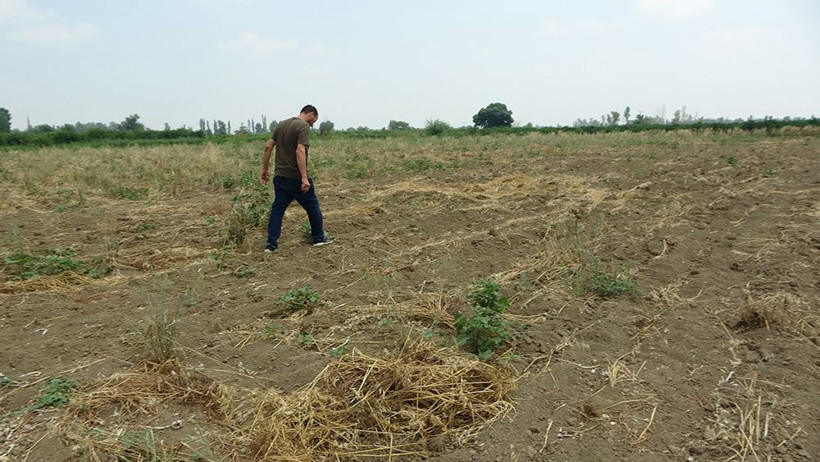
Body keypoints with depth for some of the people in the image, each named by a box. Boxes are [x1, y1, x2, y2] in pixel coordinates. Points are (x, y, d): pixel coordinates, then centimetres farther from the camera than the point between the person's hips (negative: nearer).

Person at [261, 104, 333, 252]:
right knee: (313, 207, 10)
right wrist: (305, 178, -25)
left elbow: (268, 147, 12)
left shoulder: (281, 124, 13)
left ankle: (271, 244, 7)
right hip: (296, 178, -7)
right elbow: (300, 152, -23)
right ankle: (319, 238, 22)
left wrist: (265, 169, 18)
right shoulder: (304, 127, -12)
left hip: (280, 176, 7)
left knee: (277, 208, 9)